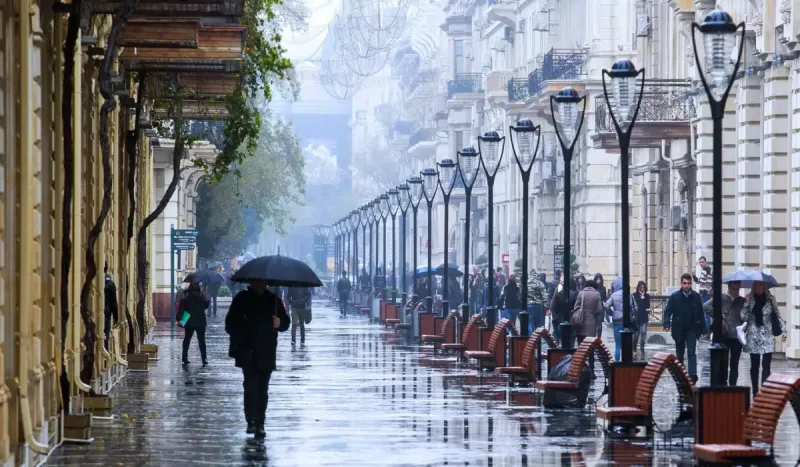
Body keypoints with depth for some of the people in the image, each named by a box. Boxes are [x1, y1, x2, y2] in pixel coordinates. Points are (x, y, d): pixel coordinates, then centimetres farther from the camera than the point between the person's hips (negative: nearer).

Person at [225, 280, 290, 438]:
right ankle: (251, 421, -15)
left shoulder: (273, 300, 10)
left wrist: (279, 323, -10)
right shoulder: (242, 299, 4)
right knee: (251, 384, -15)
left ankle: (259, 424, 7)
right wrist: (239, 338, -11)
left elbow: (285, 323, 13)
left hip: (266, 354, 2)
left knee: (262, 389, 3)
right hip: (247, 352, -2)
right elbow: (231, 323, 5)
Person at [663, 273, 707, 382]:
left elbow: (701, 313, 2)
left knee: (692, 352, -12)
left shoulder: (696, 297, -2)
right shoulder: (674, 297, -4)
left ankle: (693, 374, -20)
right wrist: (667, 324, -21)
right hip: (678, 330, 1)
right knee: (679, 354, 12)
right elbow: (668, 311, -4)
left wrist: (702, 329, 1)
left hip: (692, 329, -1)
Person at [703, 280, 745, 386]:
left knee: (734, 365, 7)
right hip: (723, 336, -3)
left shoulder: (742, 301, 9)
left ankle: (732, 386, 13)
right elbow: (706, 307, -7)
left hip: (736, 337, 3)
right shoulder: (721, 298, -1)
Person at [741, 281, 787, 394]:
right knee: (754, 366, 6)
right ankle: (755, 393, 14)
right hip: (753, 336, 1)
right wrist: (746, 304, -16)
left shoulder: (770, 299, 2)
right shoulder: (749, 299, 3)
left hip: (767, 336, -1)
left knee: (766, 366, -7)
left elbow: (777, 316, 6)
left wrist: (783, 331, 0)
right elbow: (744, 317, -3)